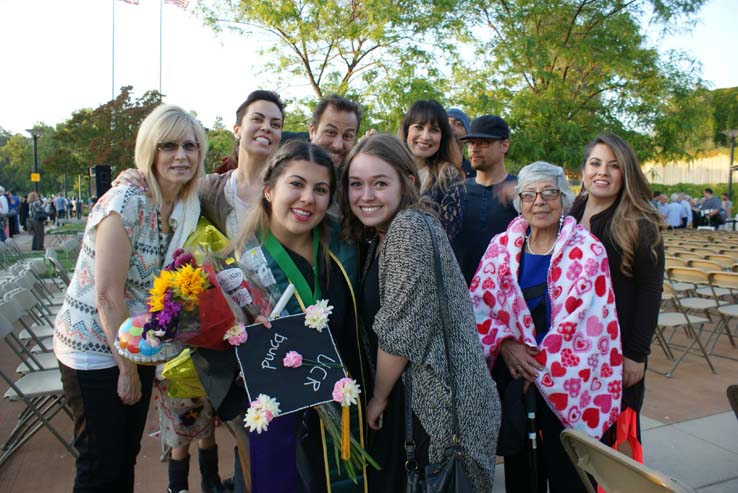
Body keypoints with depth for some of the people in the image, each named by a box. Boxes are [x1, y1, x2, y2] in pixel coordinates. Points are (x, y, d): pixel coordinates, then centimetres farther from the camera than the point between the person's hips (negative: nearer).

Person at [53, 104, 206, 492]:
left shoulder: (186, 207, 0)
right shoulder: (126, 203, -23)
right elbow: (108, 295, -22)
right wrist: (127, 369, -14)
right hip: (94, 350, -7)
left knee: (127, 455, 20)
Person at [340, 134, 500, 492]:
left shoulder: (411, 226, -18)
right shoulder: (380, 237, 9)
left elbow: (403, 329, -20)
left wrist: (378, 398, -9)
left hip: (439, 404, -8)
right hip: (408, 398, 8)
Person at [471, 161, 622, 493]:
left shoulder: (586, 250, -7)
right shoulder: (502, 245, 1)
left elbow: (581, 318, -12)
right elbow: (479, 303, -2)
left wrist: (539, 365, -13)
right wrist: (506, 343, -16)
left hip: (565, 380, -2)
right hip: (511, 376, 3)